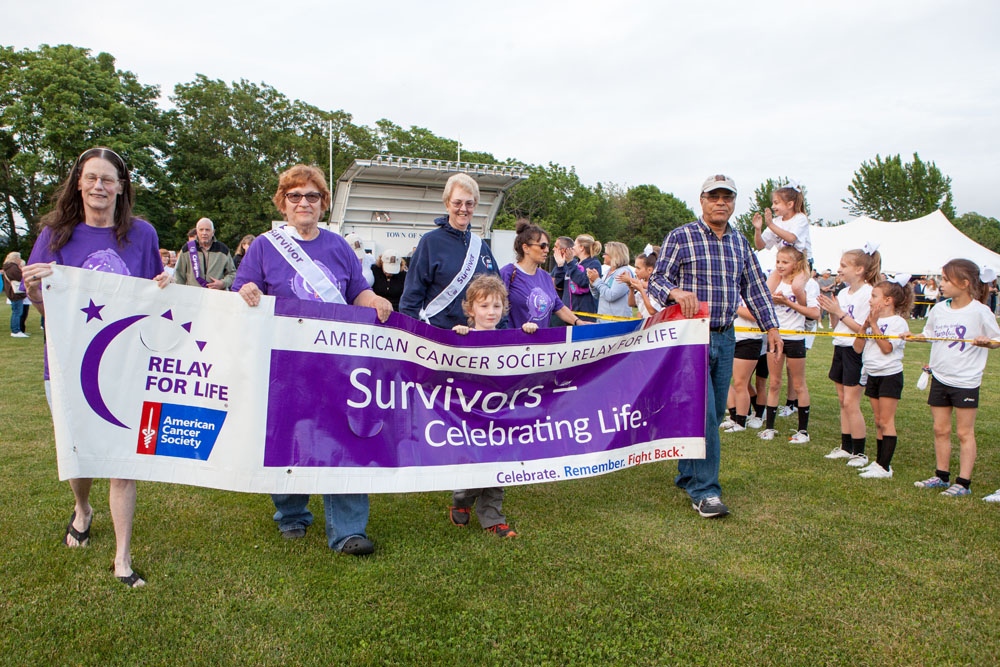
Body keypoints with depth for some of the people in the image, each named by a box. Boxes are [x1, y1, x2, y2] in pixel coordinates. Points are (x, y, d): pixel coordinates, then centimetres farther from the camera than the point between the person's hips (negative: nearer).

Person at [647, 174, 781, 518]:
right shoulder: (680, 237, -3)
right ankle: (704, 490, -3)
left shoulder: (740, 242, 13)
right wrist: (676, 292, -28)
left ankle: (687, 475, 26)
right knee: (702, 412, -11)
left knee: (715, 412, 10)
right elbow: (656, 281, -6)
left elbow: (755, 286, 18)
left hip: (725, 338, 6)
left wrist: (771, 327, 12)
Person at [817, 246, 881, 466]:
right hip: (840, 348, 8)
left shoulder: (868, 294, -14)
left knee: (851, 403, -6)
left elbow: (863, 329, -20)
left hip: (856, 351, -8)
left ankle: (859, 452, 5)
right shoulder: (843, 293, 10)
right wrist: (831, 312, -4)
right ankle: (846, 447, 22)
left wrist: (839, 312, -19)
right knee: (843, 401, 13)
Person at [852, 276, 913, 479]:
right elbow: (858, 347, 2)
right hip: (873, 375, 7)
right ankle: (879, 461, 20)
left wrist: (874, 324, -19)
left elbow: (887, 348, -22)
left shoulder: (898, 322, -11)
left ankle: (885, 467, -2)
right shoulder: (872, 319, 8)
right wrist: (865, 325, -10)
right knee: (878, 422, 12)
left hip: (890, 375, -7)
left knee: (886, 421, -5)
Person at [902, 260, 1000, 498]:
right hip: (939, 377, 5)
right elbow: (929, 334, 17)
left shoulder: (980, 311, -11)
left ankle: (963, 482, 11)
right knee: (940, 430, 12)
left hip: (966, 381, -5)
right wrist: (914, 336, -1)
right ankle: (941, 476, 24)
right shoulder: (939, 309, 3)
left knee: (965, 432, 3)